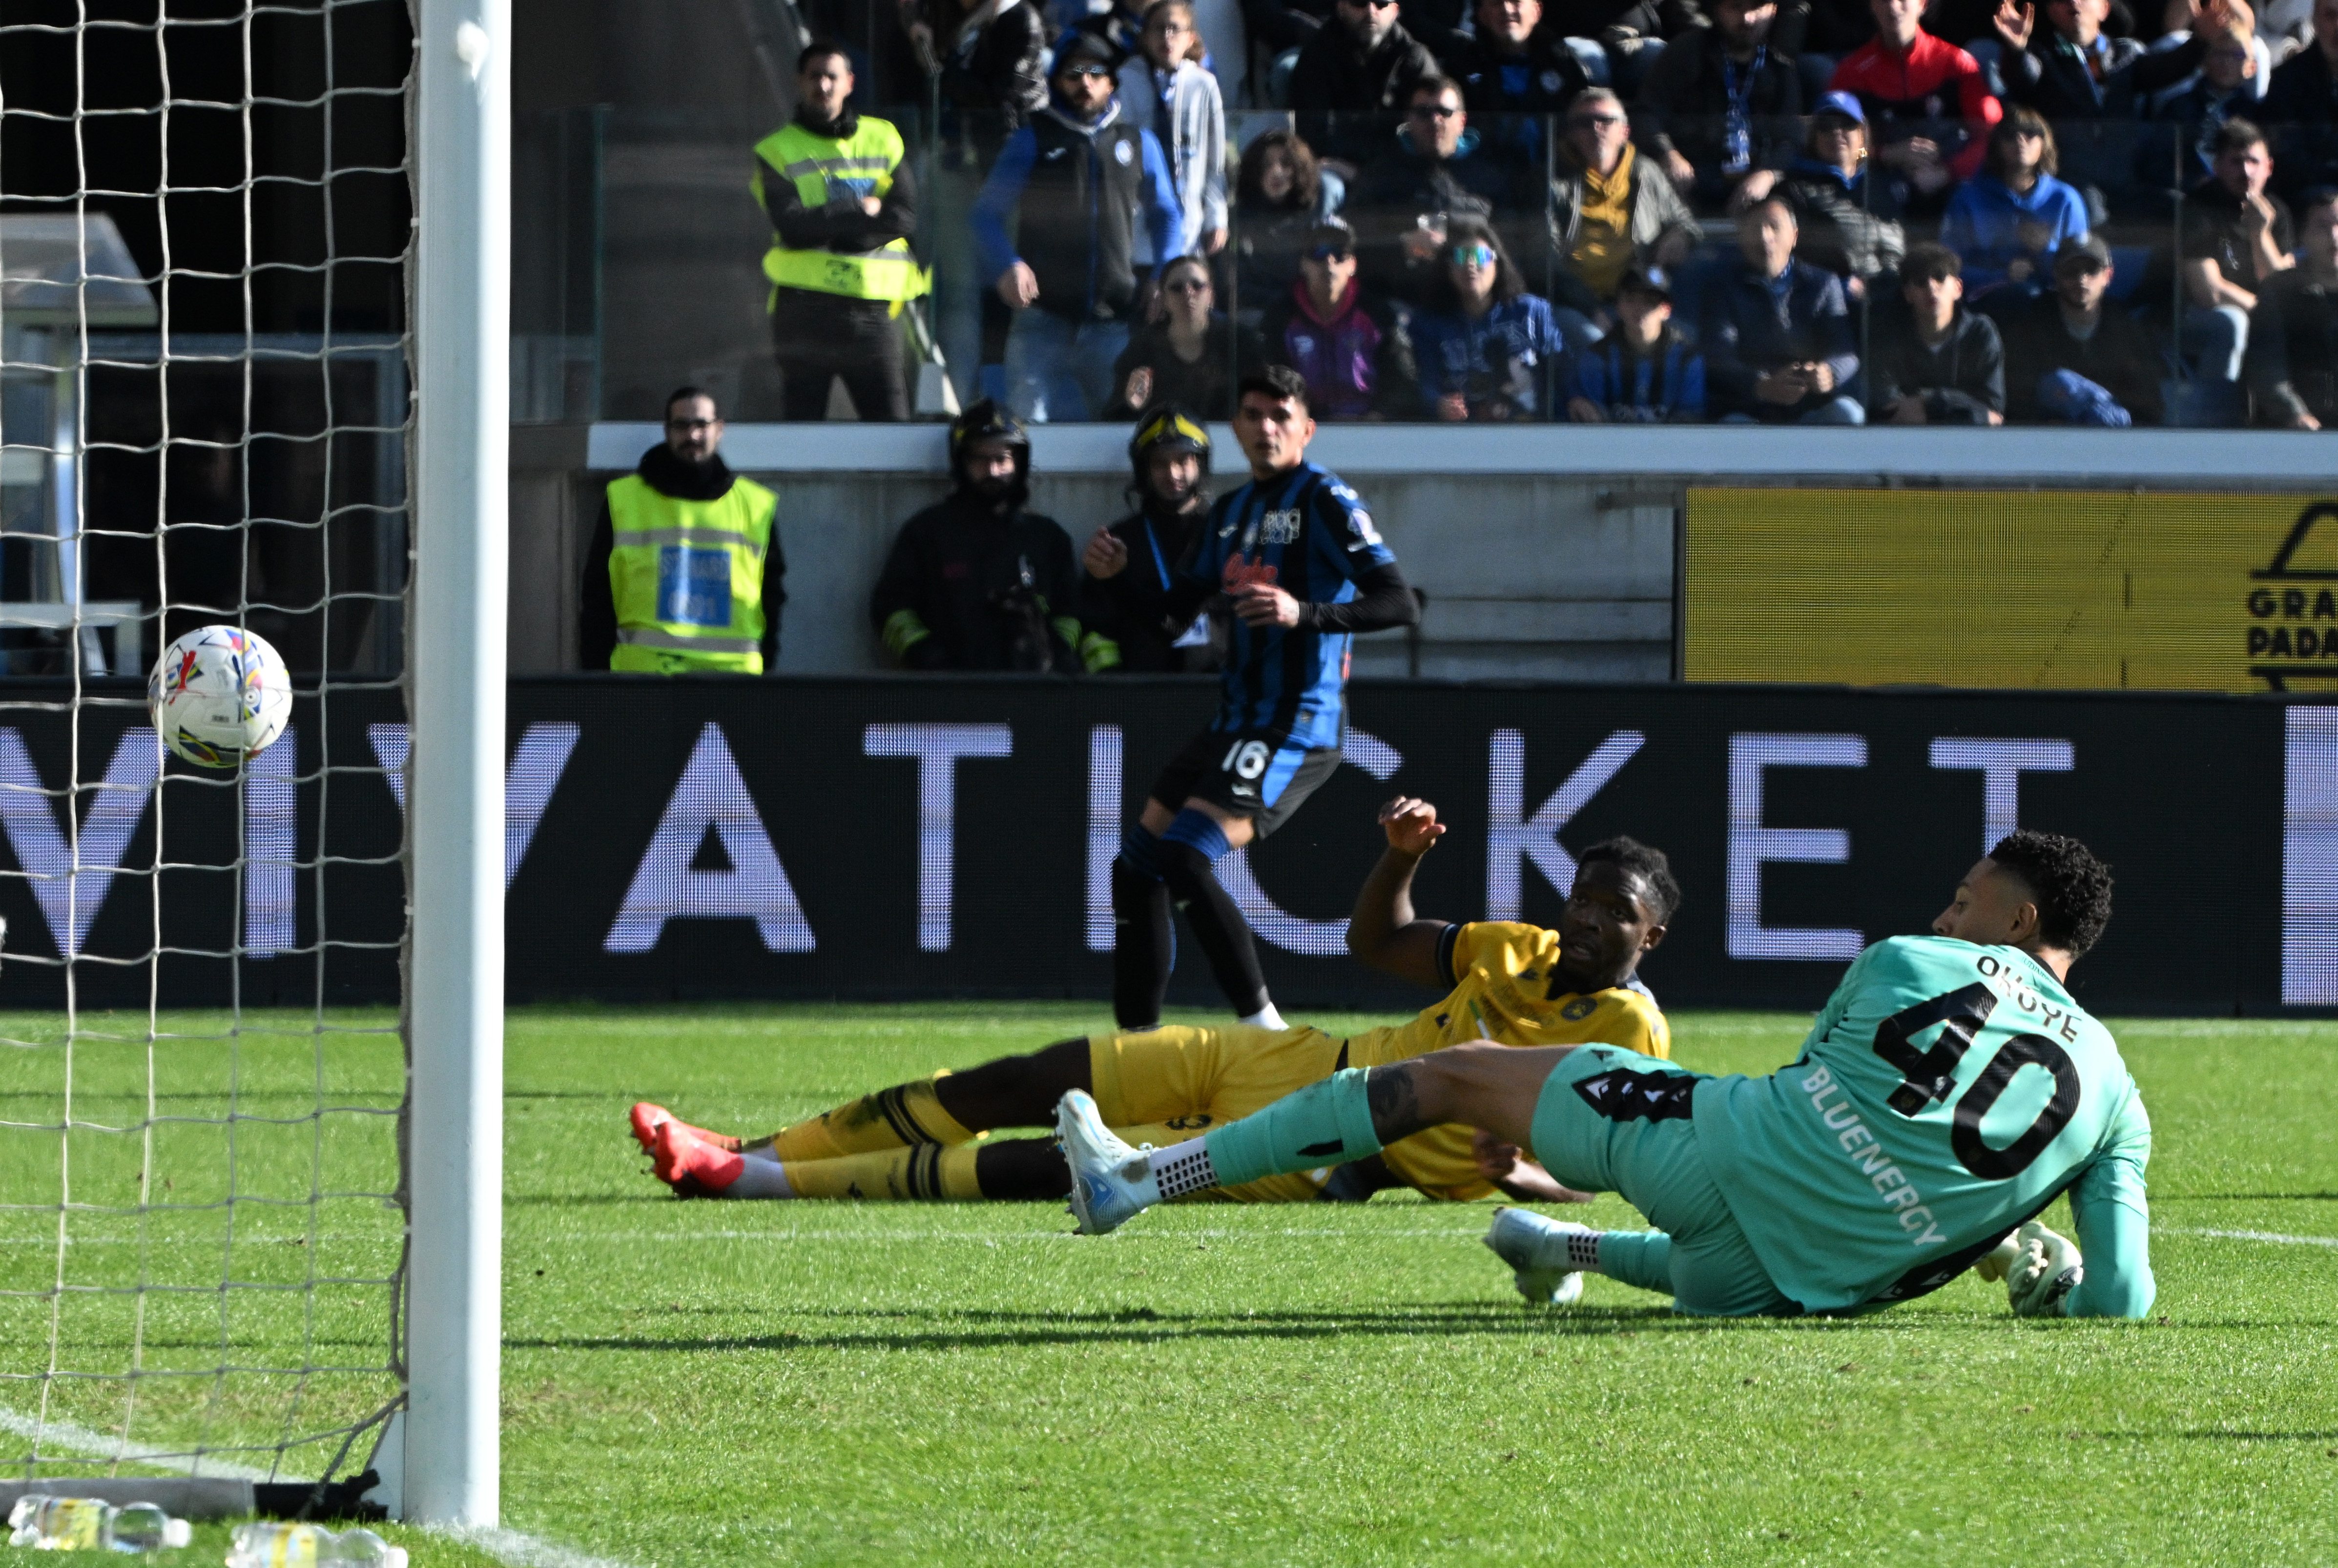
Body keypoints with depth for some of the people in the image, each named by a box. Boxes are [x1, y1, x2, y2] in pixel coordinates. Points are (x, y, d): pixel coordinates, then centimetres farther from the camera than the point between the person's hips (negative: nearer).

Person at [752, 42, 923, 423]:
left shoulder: (882, 139, 12)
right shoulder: (778, 152, 6)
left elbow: (906, 216, -1)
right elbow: (791, 226, -10)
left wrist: (830, 229, -11)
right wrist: (861, 212, -6)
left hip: (873, 309, 1)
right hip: (806, 303, -1)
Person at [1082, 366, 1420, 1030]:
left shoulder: (1326, 501, -8)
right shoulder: (1230, 512, 17)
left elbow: (1399, 603, -17)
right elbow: (1174, 609, 25)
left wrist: (1306, 614, -31)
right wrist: (1116, 576, 5)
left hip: (1295, 725, -9)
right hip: (1235, 721, 9)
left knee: (1183, 857, -22)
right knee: (1137, 864, 9)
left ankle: (1260, 1025, -18)